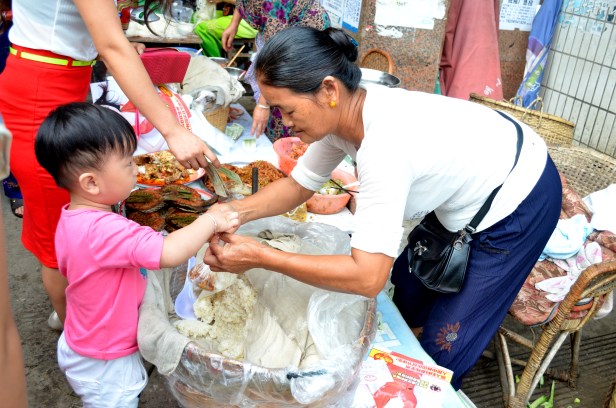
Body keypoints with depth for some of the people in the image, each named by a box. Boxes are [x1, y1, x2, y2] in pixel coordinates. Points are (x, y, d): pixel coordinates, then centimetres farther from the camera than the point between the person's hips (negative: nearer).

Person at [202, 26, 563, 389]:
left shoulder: (385, 146, -39)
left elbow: (368, 276, -38)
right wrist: (237, 211, -20)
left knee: (444, 346, 1)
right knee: (407, 284, 20)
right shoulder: (342, 110, -14)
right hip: (466, 194, 8)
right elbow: (299, 185, -2)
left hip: (520, 203, -8)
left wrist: (259, 257, -35)